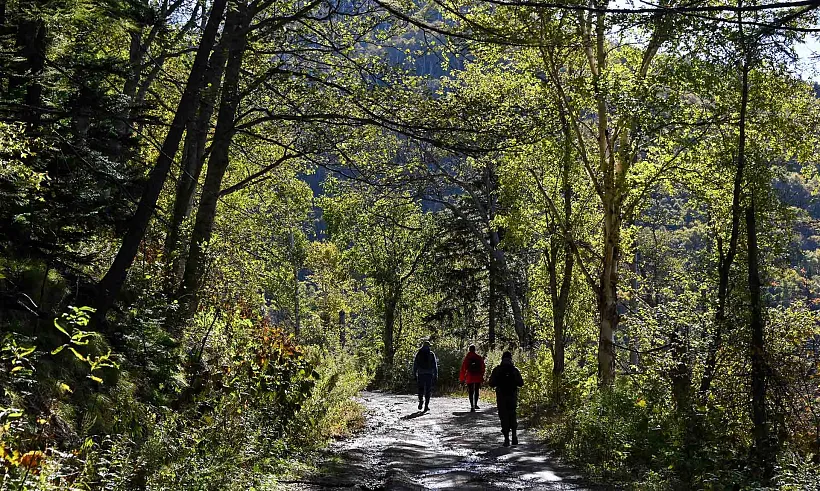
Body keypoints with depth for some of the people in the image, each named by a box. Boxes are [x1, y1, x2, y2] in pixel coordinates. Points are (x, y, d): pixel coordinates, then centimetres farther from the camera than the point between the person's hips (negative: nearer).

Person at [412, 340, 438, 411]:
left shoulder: (418, 354, 5)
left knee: (421, 388, 14)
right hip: (429, 374, -1)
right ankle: (426, 405, -1)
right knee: (428, 390, 4)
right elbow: (435, 366, 1)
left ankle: (421, 400, -9)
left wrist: (414, 374, 9)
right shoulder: (432, 354, 1)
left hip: (420, 374, 1)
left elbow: (415, 365, 5)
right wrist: (436, 375, 4)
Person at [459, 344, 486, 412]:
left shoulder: (467, 358, -4)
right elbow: (483, 367, 3)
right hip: (478, 377, 1)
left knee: (470, 392, 3)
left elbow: (463, 368, -4)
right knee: (476, 391, 18)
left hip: (470, 378, -1)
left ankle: (472, 407, -4)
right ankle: (475, 404, 20)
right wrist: (482, 376, 15)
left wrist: (462, 379, 2)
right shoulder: (479, 357, -1)